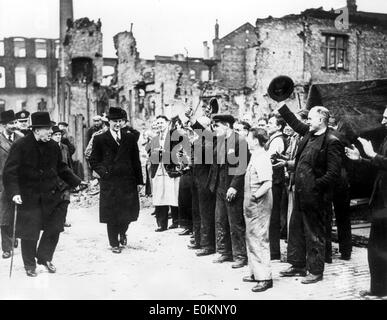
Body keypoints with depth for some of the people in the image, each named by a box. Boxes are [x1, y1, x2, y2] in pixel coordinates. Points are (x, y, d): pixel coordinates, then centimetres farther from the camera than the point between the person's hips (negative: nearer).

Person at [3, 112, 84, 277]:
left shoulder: (53, 146, 5)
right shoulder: (20, 146, -11)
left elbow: (61, 168, 17)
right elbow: (10, 172, -14)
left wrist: (77, 182, 11)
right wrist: (14, 192, -26)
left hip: (51, 195, 5)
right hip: (29, 197, -4)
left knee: (55, 226, 2)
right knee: (30, 233, 3)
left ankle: (45, 257, 26)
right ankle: (30, 265, 23)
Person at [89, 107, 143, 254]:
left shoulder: (130, 138, 10)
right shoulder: (100, 139, 2)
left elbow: (136, 161, 10)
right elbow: (93, 161, 4)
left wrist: (139, 181, 6)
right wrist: (104, 172, -12)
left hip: (128, 182, 2)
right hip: (109, 183, -2)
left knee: (129, 212, 4)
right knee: (112, 215, 3)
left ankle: (122, 232, 36)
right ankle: (114, 243, 19)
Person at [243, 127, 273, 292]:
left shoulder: (262, 158, -18)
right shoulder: (255, 156, 11)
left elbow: (268, 184, -25)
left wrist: (255, 196, -29)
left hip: (259, 204, -10)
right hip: (252, 205, 10)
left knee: (259, 239, -6)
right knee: (251, 238, 16)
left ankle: (265, 277, 1)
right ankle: (255, 272, 27)